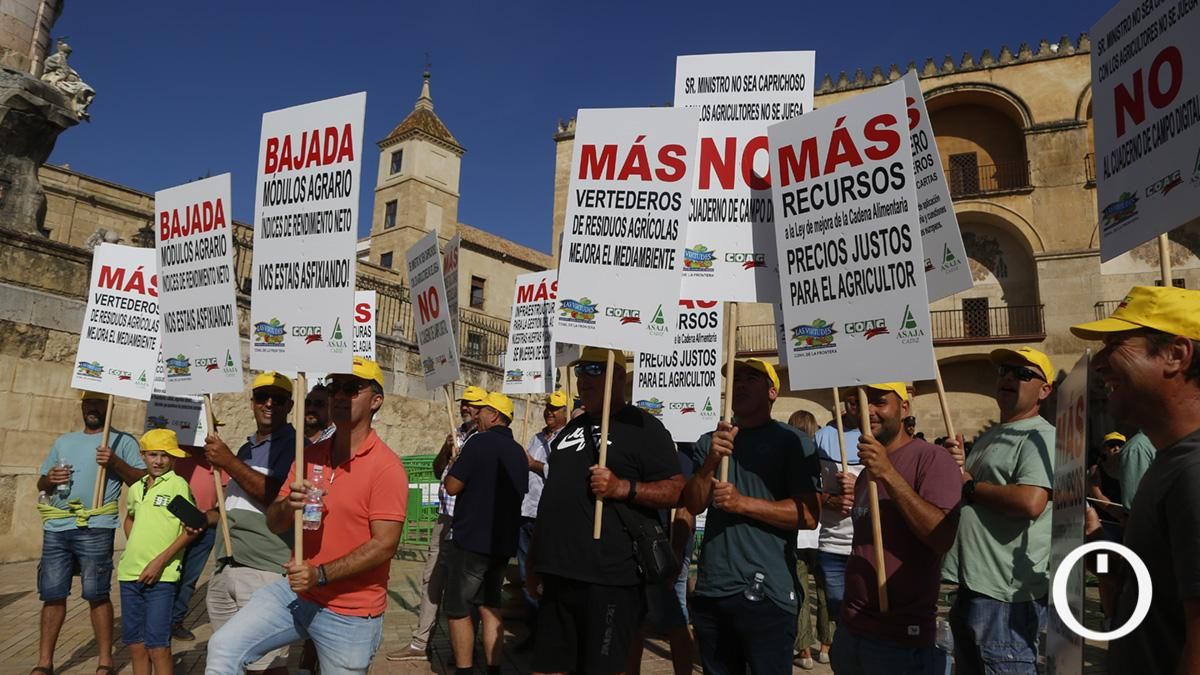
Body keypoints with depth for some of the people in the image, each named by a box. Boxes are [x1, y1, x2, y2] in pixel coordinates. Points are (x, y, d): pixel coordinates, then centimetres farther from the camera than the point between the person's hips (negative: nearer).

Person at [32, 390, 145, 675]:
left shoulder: (122, 441, 5)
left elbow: (143, 481, -3)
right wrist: (49, 479, -1)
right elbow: (41, 484, 22)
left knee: (97, 594, -2)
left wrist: (116, 463, -17)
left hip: (95, 529, -5)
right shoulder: (63, 441, 20)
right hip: (56, 528, 5)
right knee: (52, 594, 6)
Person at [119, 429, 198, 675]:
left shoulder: (177, 484, -7)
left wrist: (159, 561, -14)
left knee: (157, 644, -6)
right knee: (134, 642, 13)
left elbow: (191, 529, -10)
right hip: (129, 573, 6)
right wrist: (133, 550, 15)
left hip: (161, 576, -6)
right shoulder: (136, 488, 12)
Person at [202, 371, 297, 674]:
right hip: (224, 567, 8)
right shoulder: (245, 449, 20)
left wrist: (229, 463, -16)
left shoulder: (294, 444, -6)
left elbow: (280, 497, -19)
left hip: (264, 569, -8)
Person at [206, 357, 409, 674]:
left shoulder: (386, 466, -16)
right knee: (223, 648, -6)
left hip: (350, 613, -5)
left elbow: (385, 544, -20)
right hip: (296, 592, 6)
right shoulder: (310, 456, 5)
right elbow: (274, 524, 6)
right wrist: (288, 505, -17)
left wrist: (321, 574, -26)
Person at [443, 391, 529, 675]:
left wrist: (454, 465, 6)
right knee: (489, 606, 15)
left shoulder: (479, 442, -13)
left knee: (457, 610, 3)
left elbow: (452, 486, -13)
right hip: (503, 542, 7)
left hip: (471, 540, -7)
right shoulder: (518, 452, 9)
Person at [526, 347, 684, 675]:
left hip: (608, 577, -7)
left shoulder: (642, 426, -4)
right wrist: (533, 559, 22)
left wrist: (623, 487, -23)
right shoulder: (572, 428, 19)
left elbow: (676, 490, -10)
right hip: (557, 573, 7)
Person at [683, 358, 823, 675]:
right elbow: (693, 504, 0)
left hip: (765, 592, -5)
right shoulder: (710, 442, 10)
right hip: (709, 589, 5)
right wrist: (710, 462, -17)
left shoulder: (793, 441, -4)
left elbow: (809, 515, -12)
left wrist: (742, 503, -19)